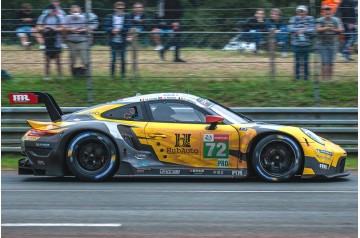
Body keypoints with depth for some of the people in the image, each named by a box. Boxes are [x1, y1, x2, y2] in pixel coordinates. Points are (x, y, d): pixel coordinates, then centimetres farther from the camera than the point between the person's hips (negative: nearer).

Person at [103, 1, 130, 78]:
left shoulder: (126, 17, 0)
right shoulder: (109, 17, 2)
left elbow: (128, 28, -6)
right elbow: (106, 27, -1)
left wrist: (119, 30, -17)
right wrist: (112, 30, -18)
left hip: (123, 41, 0)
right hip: (113, 41, 0)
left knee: (123, 59, 7)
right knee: (113, 58, 2)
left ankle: (123, 73, 16)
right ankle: (112, 73, 11)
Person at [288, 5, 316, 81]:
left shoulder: (310, 19, 2)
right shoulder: (294, 19, 2)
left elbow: (312, 30, -8)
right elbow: (290, 29, -11)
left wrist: (302, 31, -14)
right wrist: (302, 29, -14)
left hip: (306, 44, 0)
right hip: (296, 44, 0)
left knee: (306, 62, 5)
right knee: (297, 62, 4)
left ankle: (306, 77, 15)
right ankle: (297, 77, 14)